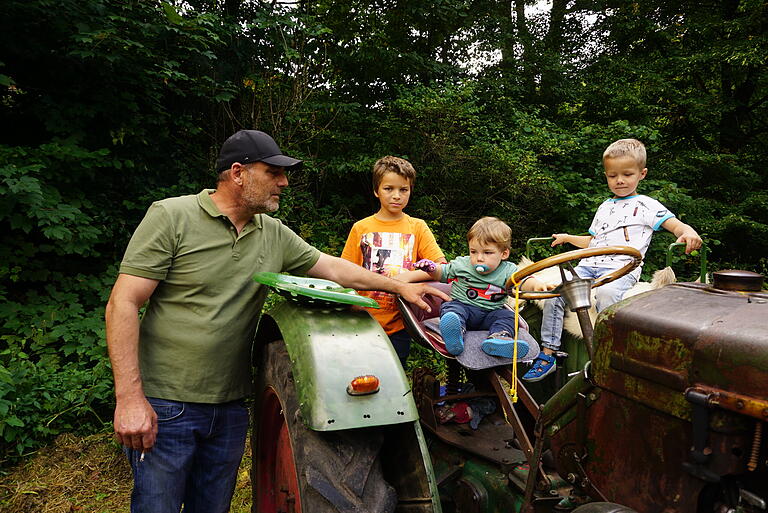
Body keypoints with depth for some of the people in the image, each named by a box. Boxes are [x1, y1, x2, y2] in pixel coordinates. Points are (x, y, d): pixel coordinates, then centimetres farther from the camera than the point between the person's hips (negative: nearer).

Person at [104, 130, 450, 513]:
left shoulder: (275, 235, 7)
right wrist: (130, 397, -19)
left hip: (231, 409, 5)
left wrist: (400, 287, 8)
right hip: (165, 408, -5)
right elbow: (122, 305, -13)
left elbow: (333, 268, 14)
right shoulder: (171, 216, -10)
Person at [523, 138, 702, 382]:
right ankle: (547, 355, -10)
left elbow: (675, 225, -3)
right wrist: (567, 238, 26)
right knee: (554, 293, -16)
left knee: (606, 292, -40)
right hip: (589, 265, 6)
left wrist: (688, 233, -24)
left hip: (623, 268, -6)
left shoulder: (647, 205, 9)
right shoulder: (605, 207, 27)